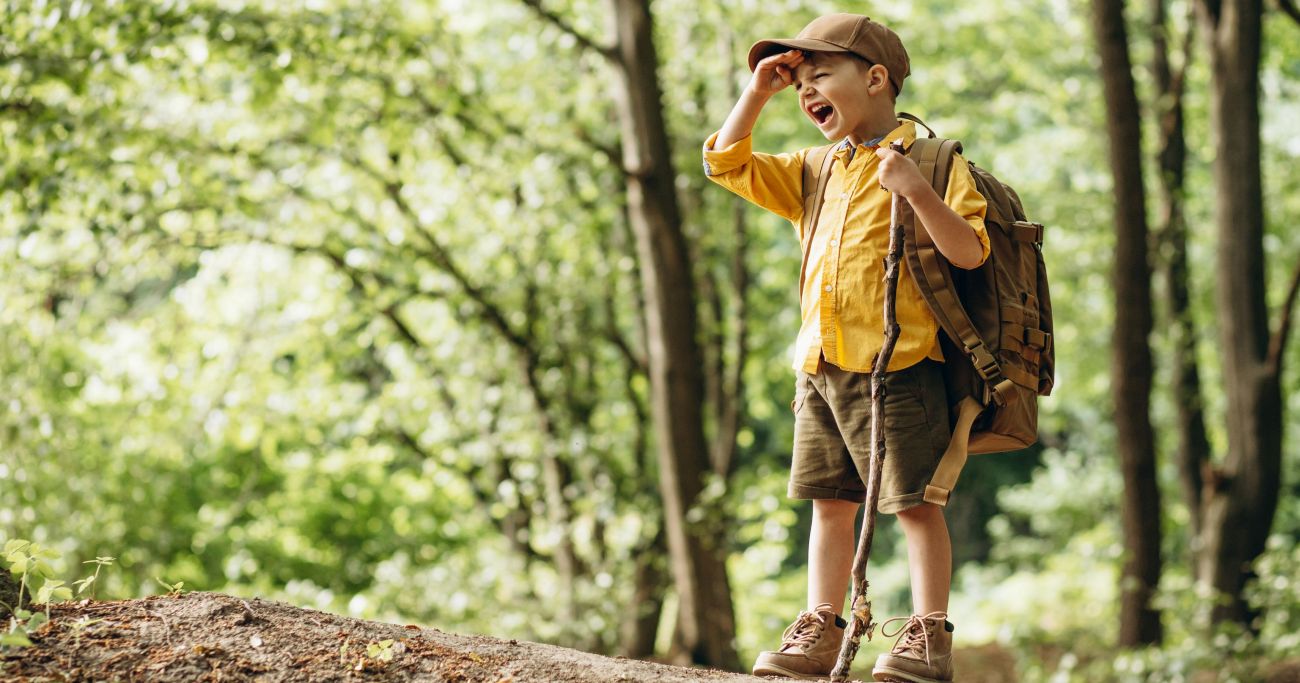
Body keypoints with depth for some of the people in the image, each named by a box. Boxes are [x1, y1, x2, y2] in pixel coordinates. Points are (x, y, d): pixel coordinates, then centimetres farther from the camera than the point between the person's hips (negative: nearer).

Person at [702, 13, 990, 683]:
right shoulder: (815, 173, 17)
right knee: (830, 502, 11)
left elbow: (969, 251, -13)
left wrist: (916, 190, -26)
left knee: (915, 502, -3)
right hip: (820, 367, 7)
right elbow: (727, 163, 21)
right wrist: (758, 89, 12)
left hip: (896, 366, -7)